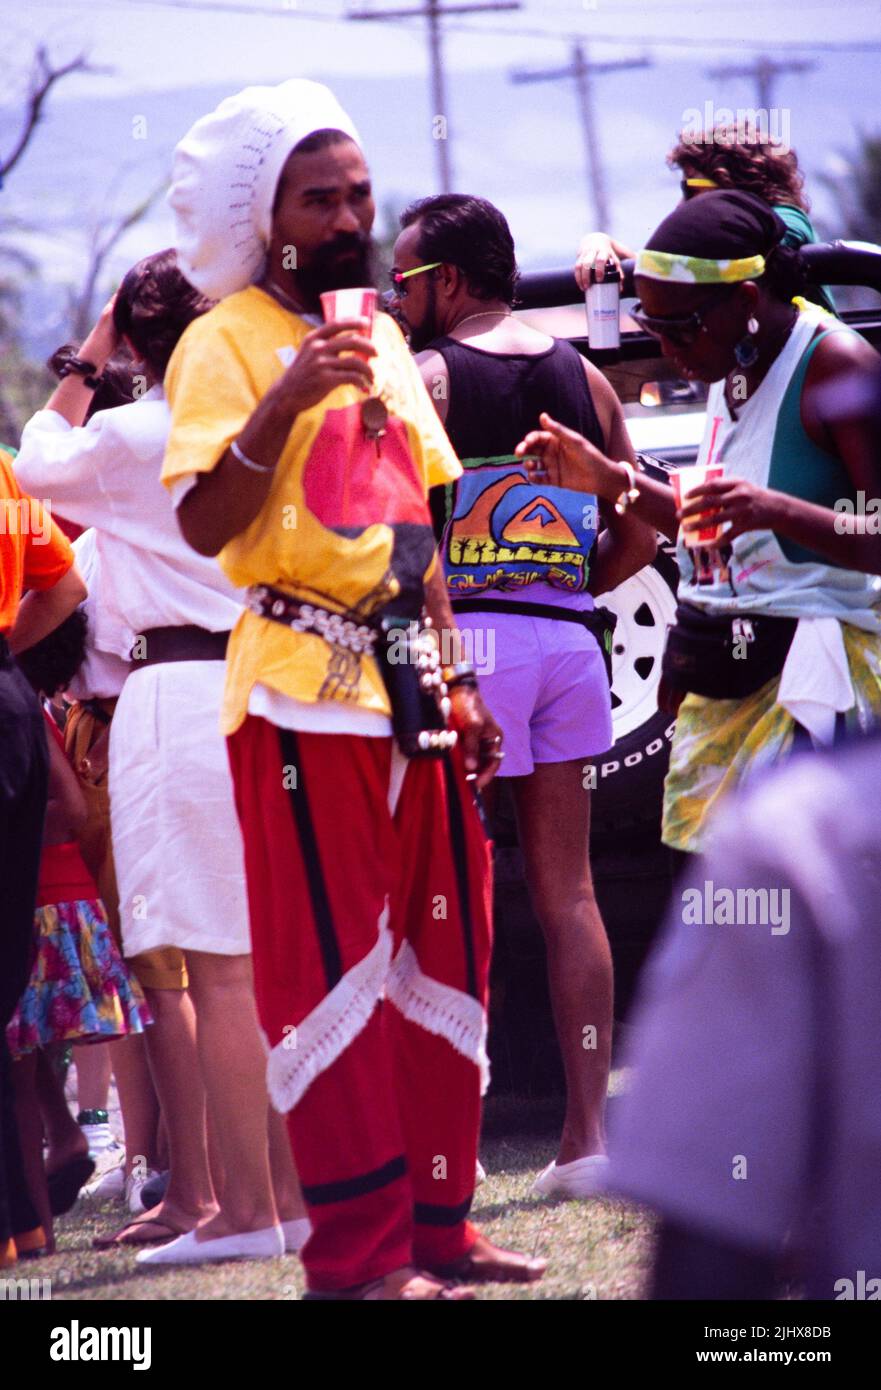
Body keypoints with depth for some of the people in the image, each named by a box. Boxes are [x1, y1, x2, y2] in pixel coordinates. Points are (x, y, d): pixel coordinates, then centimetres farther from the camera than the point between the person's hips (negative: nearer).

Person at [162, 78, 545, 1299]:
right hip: (304, 692, -7)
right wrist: (282, 402, -28)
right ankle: (355, 1254, -3)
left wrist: (458, 680, 18)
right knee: (335, 968, -6)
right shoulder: (230, 340, -5)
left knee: (441, 958, 8)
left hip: (407, 684, 7)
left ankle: (437, 1223, 16)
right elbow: (205, 524, -15)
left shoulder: (382, 340, 17)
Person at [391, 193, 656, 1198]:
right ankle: (586, 1134, 5)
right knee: (566, 891, 7)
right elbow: (640, 533, 12)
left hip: (468, 634, -5)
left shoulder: (423, 377, -6)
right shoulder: (583, 379, 12)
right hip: (568, 635, 5)